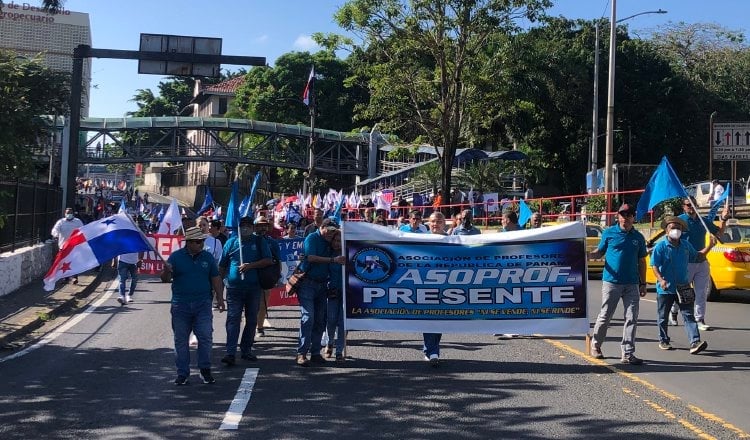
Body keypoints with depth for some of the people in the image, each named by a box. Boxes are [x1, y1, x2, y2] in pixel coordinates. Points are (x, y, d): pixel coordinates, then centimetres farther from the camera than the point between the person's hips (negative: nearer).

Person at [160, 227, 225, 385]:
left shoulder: (207, 257, 6)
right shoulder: (176, 257, 0)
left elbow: (215, 279, 11)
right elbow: (165, 279, -1)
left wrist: (220, 298, 6)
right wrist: (166, 271, -23)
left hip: (203, 305, 1)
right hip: (180, 305, -1)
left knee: (206, 337, -2)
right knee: (181, 340, 6)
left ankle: (205, 370, 11)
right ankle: (182, 373, 16)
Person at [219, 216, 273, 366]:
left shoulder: (260, 242, 6)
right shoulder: (231, 242, 7)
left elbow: (269, 261, -3)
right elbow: (222, 266, 11)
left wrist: (250, 265, -13)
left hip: (254, 287, 1)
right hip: (234, 288, -1)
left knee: (252, 320, 8)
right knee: (233, 319, -8)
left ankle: (246, 350, 20)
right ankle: (230, 353, -12)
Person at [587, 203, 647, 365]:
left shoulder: (638, 237, 10)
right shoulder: (609, 233, 3)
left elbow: (641, 261, 14)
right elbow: (599, 252, 7)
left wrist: (643, 283, 11)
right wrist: (589, 255, -15)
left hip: (632, 284, 3)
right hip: (611, 281, -2)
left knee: (631, 318, -1)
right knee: (605, 316, 3)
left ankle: (628, 353, 4)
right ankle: (596, 344, 24)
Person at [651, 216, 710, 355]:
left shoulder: (686, 245, 6)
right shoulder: (661, 246, -10)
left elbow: (697, 255, 24)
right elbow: (655, 266, -13)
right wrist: (661, 280, -27)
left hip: (683, 287, 3)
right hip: (665, 288, -3)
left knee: (689, 315, -5)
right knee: (663, 316, 10)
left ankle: (695, 342, -11)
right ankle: (664, 341, 26)